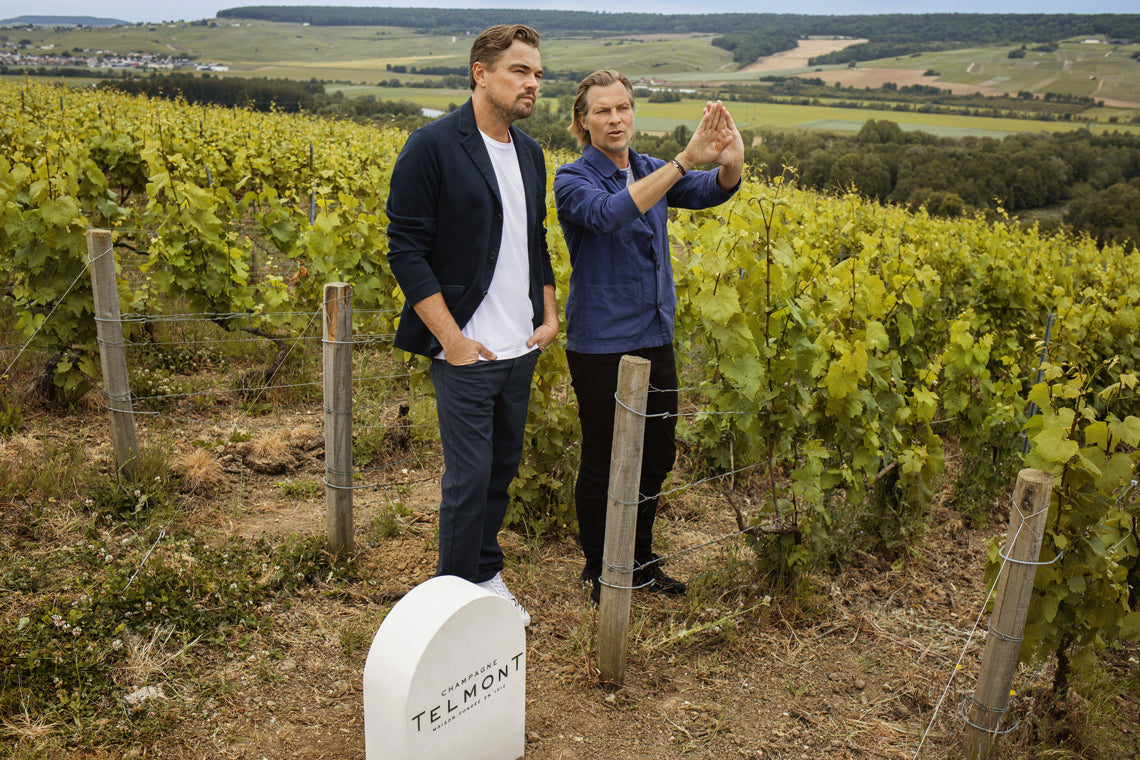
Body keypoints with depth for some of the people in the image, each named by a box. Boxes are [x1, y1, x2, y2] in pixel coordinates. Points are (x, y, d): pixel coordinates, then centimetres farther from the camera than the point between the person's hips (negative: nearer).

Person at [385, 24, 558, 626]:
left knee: (503, 468, 16)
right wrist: (451, 339, -15)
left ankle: (487, 574, 34)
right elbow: (406, 249, -12)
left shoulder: (529, 154, 11)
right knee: (469, 475, -1)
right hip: (466, 350, -7)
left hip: (520, 350, 7)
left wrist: (550, 316, 9)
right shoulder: (432, 147, -11)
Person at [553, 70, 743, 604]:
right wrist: (684, 160, -38)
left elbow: (711, 192, -7)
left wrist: (732, 160, -31)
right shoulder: (573, 179, -10)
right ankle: (599, 573, 25)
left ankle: (640, 561, 35)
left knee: (656, 455, 15)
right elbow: (610, 214, -32)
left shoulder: (650, 170, 8)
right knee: (603, 464, 6)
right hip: (601, 346, -6)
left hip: (654, 339, 6)